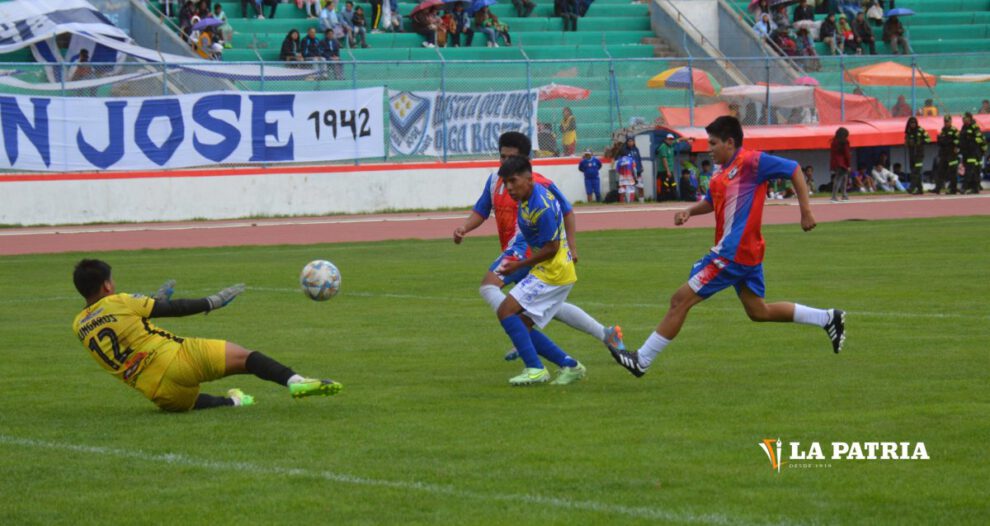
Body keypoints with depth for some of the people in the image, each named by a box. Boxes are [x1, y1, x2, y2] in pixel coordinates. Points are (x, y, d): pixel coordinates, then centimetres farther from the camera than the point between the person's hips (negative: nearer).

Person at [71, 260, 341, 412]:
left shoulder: (78, 327, 13)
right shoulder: (119, 303, -3)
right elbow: (173, 309, 1)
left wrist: (155, 300, 38)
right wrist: (213, 302, 12)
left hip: (158, 394, 5)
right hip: (174, 359, -5)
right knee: (244, 357, -5)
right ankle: (294, 381, -24)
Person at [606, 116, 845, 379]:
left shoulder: (751, 162, -13)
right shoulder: (722, 171, 14)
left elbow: (794, 170, -10)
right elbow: (710, 202, 27)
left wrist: (806, 211, -13)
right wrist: (690, 211, 7)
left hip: (734, 252, -10)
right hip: (746, 252, 10)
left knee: (681, 300, -8)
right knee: (759, 312, 18)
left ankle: (641, 360, -3)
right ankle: (828, 319, 24)